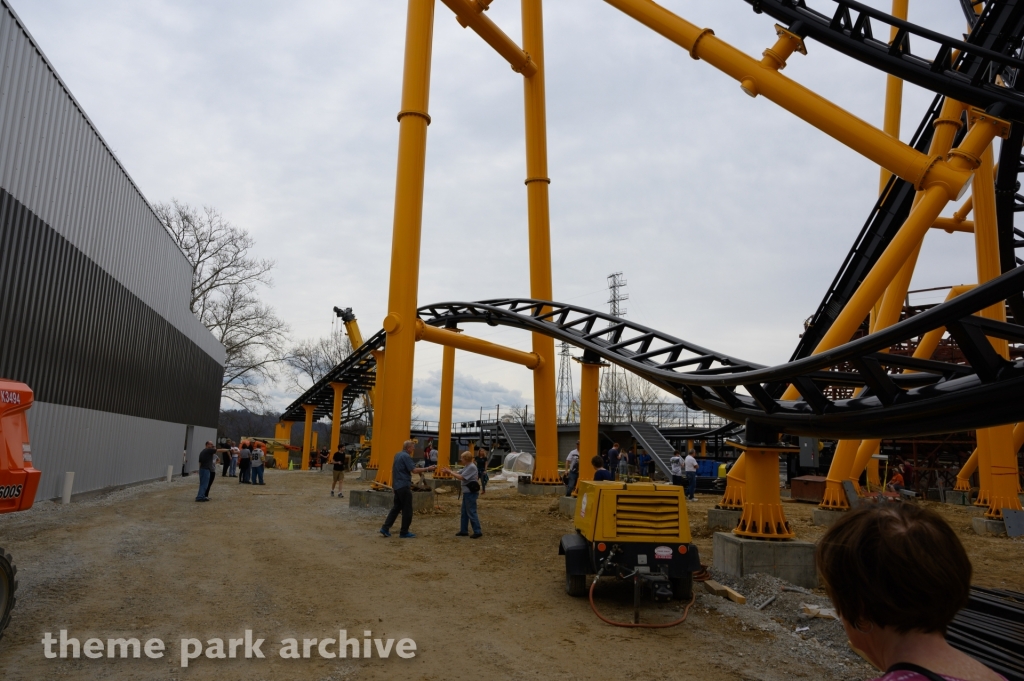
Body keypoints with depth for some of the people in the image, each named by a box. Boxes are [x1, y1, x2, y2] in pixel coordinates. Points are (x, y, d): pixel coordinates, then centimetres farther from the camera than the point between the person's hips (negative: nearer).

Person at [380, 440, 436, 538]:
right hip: (404, 486, -9)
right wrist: (427, 469, -17)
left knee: (396, 507, 14)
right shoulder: (406, 456, -16)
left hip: (396, 485, 9)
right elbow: (414, 470, -22)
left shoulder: (398, 455, 13)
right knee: (407, 509, 0)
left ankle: (385, 528, 9)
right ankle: (404, 532, 5)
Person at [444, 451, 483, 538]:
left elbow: (461, 477, -21)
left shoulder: (472, 467, -18)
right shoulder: (467, 467, 13)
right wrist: (449, 471, -1)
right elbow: (458, 473, 11)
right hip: (467, 492, 10)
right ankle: (463, 531, 23)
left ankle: (477, 532, -1)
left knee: (471, 512, -6)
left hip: (471, 493, -10)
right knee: (464, 512, 15)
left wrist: (450, 472, -14)